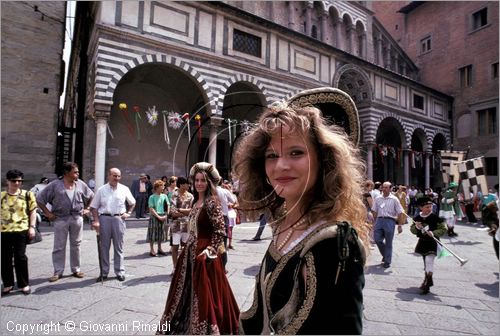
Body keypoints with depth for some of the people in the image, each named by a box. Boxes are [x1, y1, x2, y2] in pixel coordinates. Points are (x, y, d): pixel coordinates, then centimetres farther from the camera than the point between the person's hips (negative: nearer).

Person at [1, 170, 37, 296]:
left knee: (20, 257, 0)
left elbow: (33, 211, 4)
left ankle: (24, 284, 12)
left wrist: (32, 227, -3)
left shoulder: (27, 194, 3)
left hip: (21, 230, -2)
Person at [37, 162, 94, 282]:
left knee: (76, 245, 10)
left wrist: (86, 208, 13)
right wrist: (47, 213, -2)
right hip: (60, 219, -2)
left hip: (77, 218, 2)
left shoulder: (81, 184, 6)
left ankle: (76, 270, 21)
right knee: (59, 247, 3)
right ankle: (58, 272, 15)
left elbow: (91, 196, 20)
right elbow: (40, 198, 0)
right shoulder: (55, 185, -4)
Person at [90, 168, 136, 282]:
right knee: (104, 247, 8)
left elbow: (132, 202, 18)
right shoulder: (101, 190, 3)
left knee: (119, 247, 8)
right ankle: (104, 272, 20)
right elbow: (94, 207, 4)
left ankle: (120, 272, 18)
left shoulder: (124, 189, 4)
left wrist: (128, 213, 5)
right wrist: (96, 221, -6)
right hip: (104, 218, 0)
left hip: (118, 219, 0)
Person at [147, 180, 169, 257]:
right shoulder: (152, 197, -7)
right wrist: (158, 217, -15)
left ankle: (159, 249, 25)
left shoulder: (164, 196, 5)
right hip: (154, 217, -4)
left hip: (163, 217, 4)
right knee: (153, 233, 1)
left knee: (160, 233, 13)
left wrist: (166, 215, -6)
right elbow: (151, 209, -11)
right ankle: (152, 250, 12)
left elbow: (168, 206, 7)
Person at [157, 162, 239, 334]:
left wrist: (209, 251, -21)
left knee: (204, 293, 3)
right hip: (191, 252, 9)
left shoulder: (212, 202, -15)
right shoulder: (196, 201, 8)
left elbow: (220, 230, -18)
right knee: (188, 291, 20)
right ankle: (187, 325, 39)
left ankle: (204, 329, 21)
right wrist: (188, 247, 15)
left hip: (204, 254, -8)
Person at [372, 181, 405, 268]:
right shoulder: (378, 199, 8)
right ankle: (385, 255, 27)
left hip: (390, 221, -3)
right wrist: (375, 222, 9)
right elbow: (375, 212, 13)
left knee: (388, 243, 3)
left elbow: (400, 213, -1)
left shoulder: (394, 199, -1)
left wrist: (399, 225, -5)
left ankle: (387, 261, 16)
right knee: (377, 239, -1)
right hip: (379, 220, 3)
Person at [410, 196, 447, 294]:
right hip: (422, 242, 5)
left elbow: (443, 229, -10)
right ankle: (428, 280, 38)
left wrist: (434, 233, -25)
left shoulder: (435, 217, -12)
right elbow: (412, 230, 4)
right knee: (425, 262, 19)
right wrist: (416, 227, -18)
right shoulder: (417, 218, -1)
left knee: (429, 261, -15)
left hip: (432, 242, -5)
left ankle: (428, 284, -7)